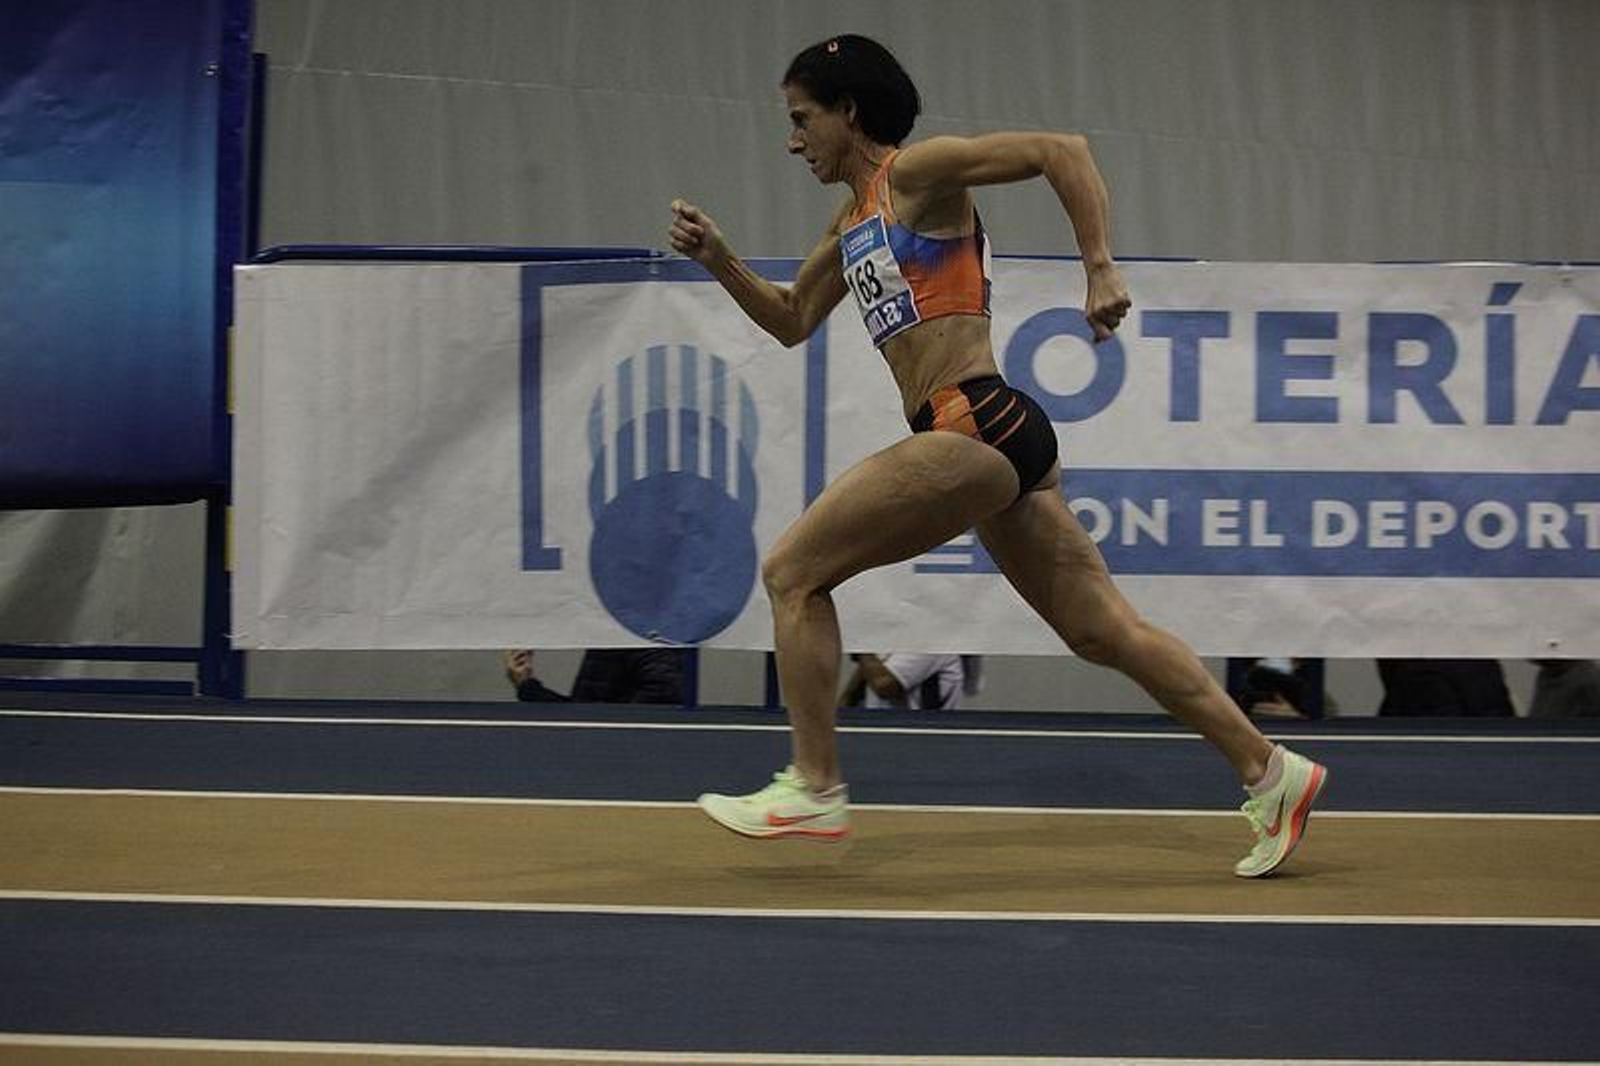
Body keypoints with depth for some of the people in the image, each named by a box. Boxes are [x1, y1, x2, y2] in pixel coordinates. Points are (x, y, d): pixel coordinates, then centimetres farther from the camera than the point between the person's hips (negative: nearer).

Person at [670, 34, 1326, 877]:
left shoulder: (916, 172, -3)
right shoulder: (854, 219, 23)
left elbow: (1063, 151, -11)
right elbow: (791, 322, 31)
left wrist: (1100, 271, -17)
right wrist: (720, 261, 17)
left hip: (975, 428, -10)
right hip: (989, 439, 10)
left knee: (792, 571, -4)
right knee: (1102, 632, 9)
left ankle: (813, 789, 0)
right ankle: (1269, 771, 10)